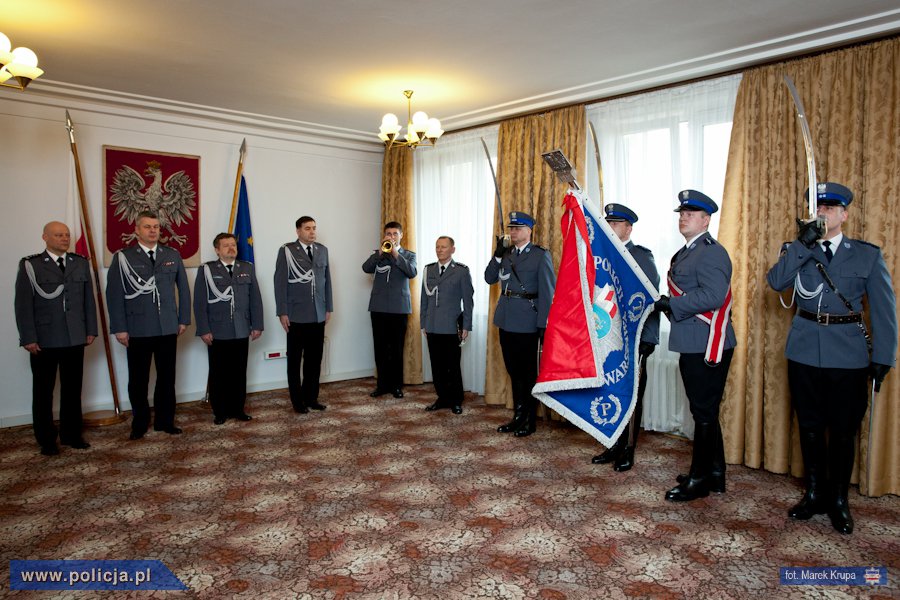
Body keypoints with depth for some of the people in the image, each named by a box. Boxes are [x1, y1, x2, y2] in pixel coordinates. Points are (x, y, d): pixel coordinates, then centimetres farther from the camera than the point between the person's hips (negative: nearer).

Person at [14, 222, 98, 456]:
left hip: (75, 339, 3)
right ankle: (46, 440, 18)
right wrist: (28, 338, -9)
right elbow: (23, 304, -5)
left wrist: (91, 330, 7)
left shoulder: (81, 263, 9)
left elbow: (89, 299, 10)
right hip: (44, 341, -3)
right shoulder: (30, 265, -3)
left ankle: (71, 434, 22)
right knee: (43, 391, 8)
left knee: (73, 389, 10)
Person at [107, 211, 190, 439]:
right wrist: (119, 328, -7)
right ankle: (139, 424, 22)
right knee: (138, 380, 7)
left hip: (168, 328, 2)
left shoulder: (173, 255, 8)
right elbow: (114, 294, -3)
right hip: (137, 330, -2)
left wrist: (184, 319, 6)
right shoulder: (123, 257, -1)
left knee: (167, 378, 9)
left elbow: (183, 288, 11)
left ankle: (164, 421, 22)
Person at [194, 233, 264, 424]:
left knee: (239, 372, 9)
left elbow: (255, 299, 8)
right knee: (218, 373, 6)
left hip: (241, 331, 3)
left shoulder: (247, 268, 9)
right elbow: (200, 303, -3)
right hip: (217, 333, -2)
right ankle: (219, 411, 17)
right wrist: (204, 330, -9)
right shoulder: (206, 270, 1)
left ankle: (238, 409, 20)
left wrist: (257, 325, 2)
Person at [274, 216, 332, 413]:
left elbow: (327, 280, 12)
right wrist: (282, 312, -10)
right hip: (296, 316, -4)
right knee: (295, 360, 7)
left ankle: (311, 397, 20)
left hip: (318, 315, 4)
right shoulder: (287, 251, -4)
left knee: (314, 359, 8)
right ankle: (297, 400, 17)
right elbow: (280, 282, -6)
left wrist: (329, 307, 9)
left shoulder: (322, 250, 10)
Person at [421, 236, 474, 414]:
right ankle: (443, 398, 21)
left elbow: (468, 300, -2)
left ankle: (456, 401, 16)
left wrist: (466, 327, -5)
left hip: (452, 328, -4)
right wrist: (423, 323, 11)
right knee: (437, 366, 8)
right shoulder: (428, 269, 11)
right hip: (432, 328, 4)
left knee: (453, 366, 2)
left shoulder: (462, 271, -2)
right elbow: (424, 298, 14)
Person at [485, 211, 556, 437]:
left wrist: (544, 325, -14)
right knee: (514, 371, 14)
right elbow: (489, 278, 8)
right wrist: (498, 255, -6)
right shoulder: (505, 253, 11)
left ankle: (530, 420, 18)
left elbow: (548, 292, -11)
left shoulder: (541, 255, -7)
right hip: (506, 321, 6)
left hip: (526, 323, -6)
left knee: (528, 373, 5)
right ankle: (518, 416, 27)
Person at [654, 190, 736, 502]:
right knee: (704, 412, 17)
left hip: (707, 347, -10)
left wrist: (672, 305, -19)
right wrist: (672, 307, 6)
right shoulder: (686, 253, 18)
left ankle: (700, 480, 12)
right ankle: (714, 475, 30)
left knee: (704, 413, 0)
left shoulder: (711, 252, -14)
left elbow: (713, 296, -25)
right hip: (693, 346, 10)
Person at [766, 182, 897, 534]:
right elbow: (775, 281, -14)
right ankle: (814, 493, 27)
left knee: (843, 430, 7)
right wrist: (803, 244, -21)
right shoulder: (797, 251, 5)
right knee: (810, 426, 12)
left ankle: (838, 499, 24)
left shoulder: (867, 255, 2)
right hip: (804, 353, 2)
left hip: (848, 357, -1)